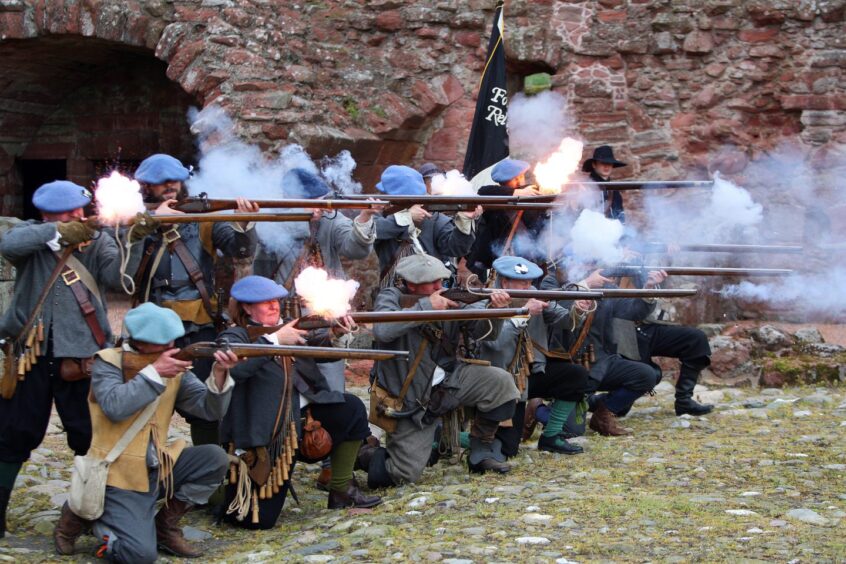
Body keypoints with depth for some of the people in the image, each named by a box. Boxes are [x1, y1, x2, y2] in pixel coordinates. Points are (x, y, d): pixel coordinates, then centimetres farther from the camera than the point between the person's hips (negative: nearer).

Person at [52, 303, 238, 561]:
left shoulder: (174, 366, 4)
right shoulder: (107, 362, -9)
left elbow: (210, 409, -5)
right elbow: (114, 407, -28)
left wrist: (219, 374, -23)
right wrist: (155, 372, -25)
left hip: (158, 469, 6)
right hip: (119, 476, -6)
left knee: (215, 459, -11)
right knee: (141, 554, -21)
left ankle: (165, 524, 5)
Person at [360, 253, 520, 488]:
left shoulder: (449, 299, -2)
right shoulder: (391, 298, -12)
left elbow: (482, 331, -5)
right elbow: (382, 331, -33)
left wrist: (495, 310, -27)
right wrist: (427, 306, -28)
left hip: (446, 380, 5)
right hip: (410, 400, -4)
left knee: (500, 383, -13)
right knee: (403, 475, -12)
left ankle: (481, 451, 6)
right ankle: (362, 453, 20)